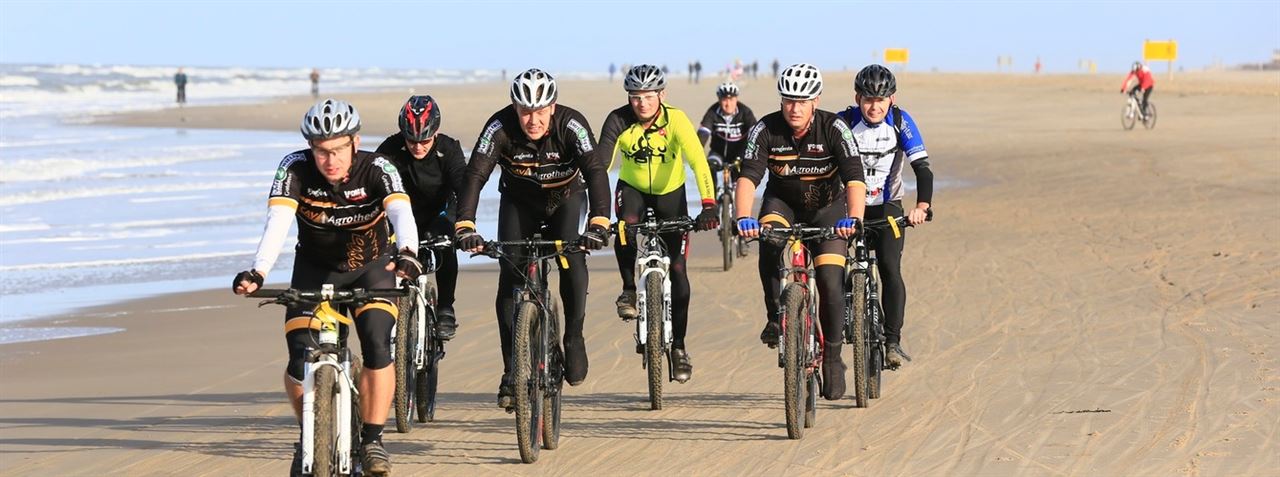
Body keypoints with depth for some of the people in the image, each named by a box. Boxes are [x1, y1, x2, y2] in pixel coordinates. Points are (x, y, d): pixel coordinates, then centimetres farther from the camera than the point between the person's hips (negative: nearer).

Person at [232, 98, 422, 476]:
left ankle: (372, 440, -7)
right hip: (315, 270, 1)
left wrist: (407, 253, -63)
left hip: (370, 268, -1)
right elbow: (277, 222, -35)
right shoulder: (296, 169, -23)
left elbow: (401, 212, -41)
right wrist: (257, 272, -52)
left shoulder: (377, 169, -24)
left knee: (377, 349, -23)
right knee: (301, 363, -14)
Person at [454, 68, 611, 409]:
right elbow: (475, 175, -34)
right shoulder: (500, 128, -27)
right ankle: (512, 372, -4)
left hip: (566, 199, -1)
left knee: (572, 258, -27)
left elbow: (595, 171, -39)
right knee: (510, 278, -11)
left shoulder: (572, 125, -29)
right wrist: (464, 226, -48)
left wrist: (599, 223, -54)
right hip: (519, 203, 1)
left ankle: (574, 338, -7)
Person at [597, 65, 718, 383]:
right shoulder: (618, 121, -23)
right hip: (632, 189, 0)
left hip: (670, 191, 0)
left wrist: (708, 205, -47)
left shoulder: (676, 120, -25)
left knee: (677, 269, -5)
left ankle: (678, 345, 9)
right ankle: (629, 290, -6)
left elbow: (698, 161, -34)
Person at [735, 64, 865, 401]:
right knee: (768, 239, -33)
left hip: (827, 208, -1)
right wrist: (743, 217, -48)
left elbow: (854, 179, -33)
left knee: (830, 282, -13)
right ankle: (776, 316, -17)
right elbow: (748, 176, -30)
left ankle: (832, 358, 4)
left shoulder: (833, 129, -24)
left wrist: (853, 218, -51)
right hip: (783, 202, 1)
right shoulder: (766, 130, -20)